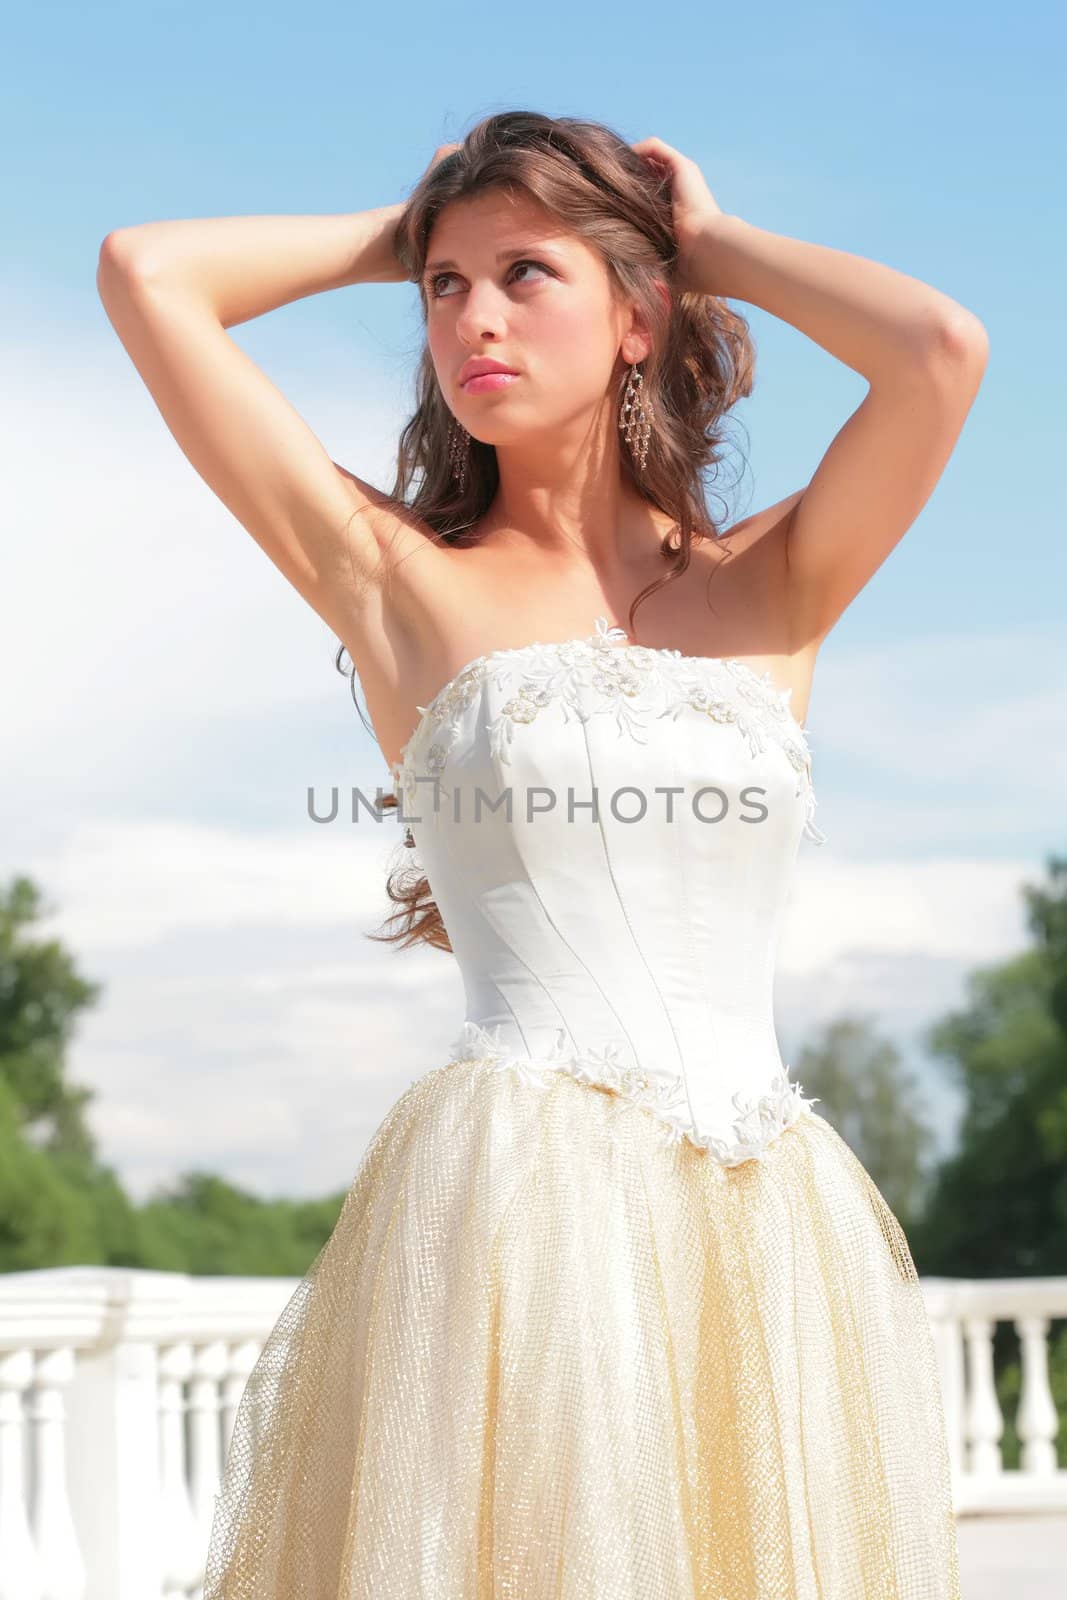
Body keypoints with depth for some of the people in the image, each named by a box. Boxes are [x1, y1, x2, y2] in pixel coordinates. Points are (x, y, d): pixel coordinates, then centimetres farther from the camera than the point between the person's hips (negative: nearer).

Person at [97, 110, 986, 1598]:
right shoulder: (399, 578, 7)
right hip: (508, 1199, -2)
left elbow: (942, 348, -5)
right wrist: (400, 236, 16)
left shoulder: (771, 586, 12)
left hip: (770, 1230, 2)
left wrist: (708, 242, 10)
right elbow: (146, 275, 3)